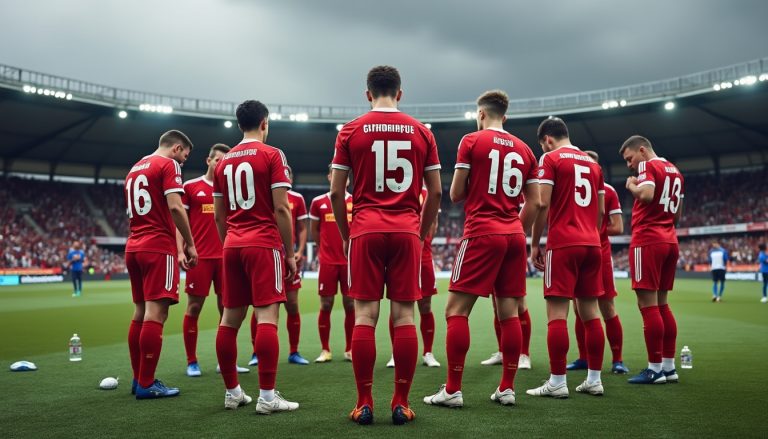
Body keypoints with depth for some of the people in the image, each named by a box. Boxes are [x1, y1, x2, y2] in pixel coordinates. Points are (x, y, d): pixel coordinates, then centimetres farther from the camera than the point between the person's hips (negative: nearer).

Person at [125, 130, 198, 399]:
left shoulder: (134, 169, 22)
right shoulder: (169, 165, -4)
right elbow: (175, 208, -16)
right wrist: (190, 245, -8)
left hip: (133, 246, 9)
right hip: (158, 247, -9)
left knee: (140, 312, 12)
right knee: (156, 313, -8)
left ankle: (138, 379, 16)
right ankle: (146, 384, -8)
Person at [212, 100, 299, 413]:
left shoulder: (224, 161, 14)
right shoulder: (272, 155, -3)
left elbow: (218, 216, 15)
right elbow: (281, 209, -9)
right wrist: (290, 253, -4)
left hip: (232, 246, 6)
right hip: (264, 245, -6)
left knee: (230, 317, 8)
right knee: (267, 315, -8)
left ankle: (232, 392, 15)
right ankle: (267, 396, -10)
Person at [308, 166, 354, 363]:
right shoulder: (318, 202, 5)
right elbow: (314, 230, 15)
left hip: (350, 261, 0)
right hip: (327, 262, 0)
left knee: (350, 305, 3)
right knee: (325, 305, 2)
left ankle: (350, 350, 13)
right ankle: (325, 350, 12)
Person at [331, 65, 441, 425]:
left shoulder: (351, 131, 4)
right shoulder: (421, 132, 7)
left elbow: (336, 192, 1)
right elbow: (435, 192, 7)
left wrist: (345, 234, 13)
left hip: (366, 230, -1)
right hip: (407, 231, 1)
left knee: (365, 315, 1)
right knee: (404, 316, 3)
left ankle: (364, 405, 4)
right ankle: (401, 404, 6)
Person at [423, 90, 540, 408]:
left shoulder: (472, 141, -2)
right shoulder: (524, 149, 13)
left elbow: (455, 194, -1)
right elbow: (535, 204, 11)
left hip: (482, 233, -5)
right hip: (514, 236, 6)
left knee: (456, 310, -2)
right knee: (509, 312, 7)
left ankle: (453, 390, -3)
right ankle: (507, 388, 11)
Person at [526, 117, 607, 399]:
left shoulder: (550, 159, -2)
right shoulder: (593, 163, 18)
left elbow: (542, 204, -10)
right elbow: (601, 211, 18)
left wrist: (534, 244, -4)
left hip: (563, 244, -7)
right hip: (592, 244, 7)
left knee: (557, 312, -5)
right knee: (590, 311, 10)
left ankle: (557, 382, -5)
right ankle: (594, 379, 14)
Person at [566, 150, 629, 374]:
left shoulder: (608, 191, 1)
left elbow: (618, 228, 0)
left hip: (600, 257, -3)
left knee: (607, 308, -2)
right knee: (579, 309, 6)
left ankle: (617, 360, 5)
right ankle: (583, 358, 16)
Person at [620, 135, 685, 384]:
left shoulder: (648, 165, -5)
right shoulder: (675, 171, 21)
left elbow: (646, 194, -23)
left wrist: (631, 186, -5)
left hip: (648, 240, -9)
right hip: (670, 241, 9)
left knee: (648, 304, -7)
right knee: (662, 303, 12)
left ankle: (655, 369, -6)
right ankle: (669, 366, 13)